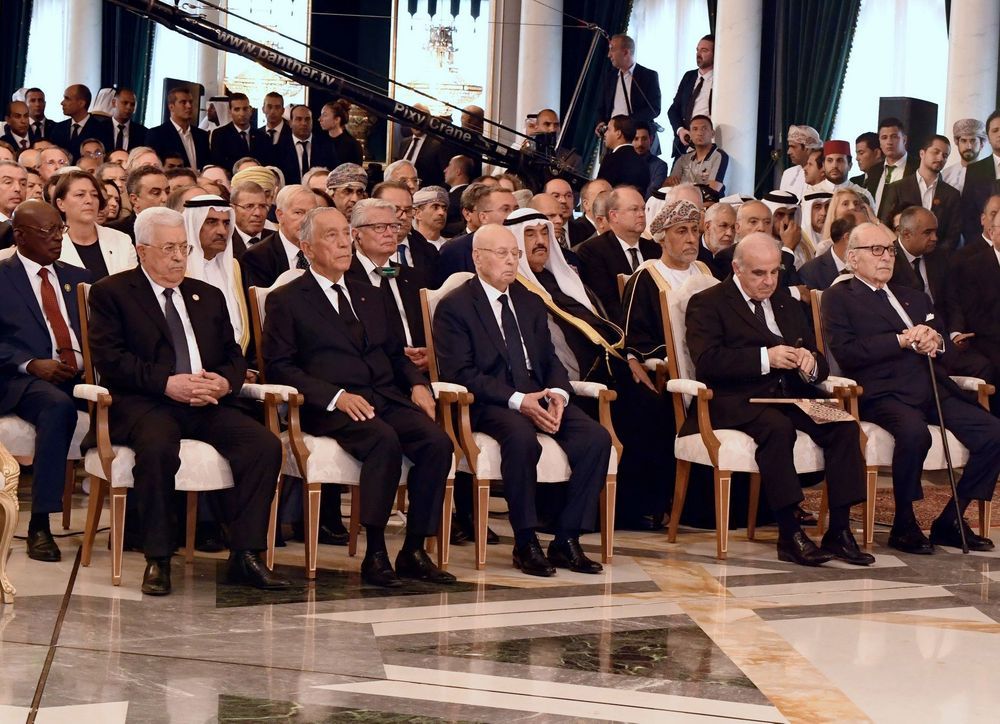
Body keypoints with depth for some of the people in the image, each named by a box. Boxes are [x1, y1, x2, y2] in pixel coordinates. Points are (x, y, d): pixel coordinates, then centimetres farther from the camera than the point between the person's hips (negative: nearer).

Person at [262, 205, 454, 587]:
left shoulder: (371, 296, 25)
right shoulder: (286, 300, 6)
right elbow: (278, 366, -4)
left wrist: (417, 384, 4)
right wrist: (335, 396, -17)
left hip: (387, 398, 6)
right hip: (330, 409, -5)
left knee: (437, 441, -23)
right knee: (385, 440, -35)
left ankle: (414, 551, -17)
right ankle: (375, 554, -30)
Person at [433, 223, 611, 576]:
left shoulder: (530, 303, 21)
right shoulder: (454, 306, 1)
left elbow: (550, 360, 18)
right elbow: (460, 373, -9)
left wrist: (557, 394, -6)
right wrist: (518, 400, -20)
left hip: (539, 397, 6)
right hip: (489, 405, -6)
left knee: (596, 437, -20)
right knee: (522, 439, -38)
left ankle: (566, 540, -14)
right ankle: (526, 543, -22)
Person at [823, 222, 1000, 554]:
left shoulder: (914, 298, 30)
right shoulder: (839, 297, 8)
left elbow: (942, 343, 26)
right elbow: (845, 352, -7)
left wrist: (936, 340, 1)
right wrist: (901, 341, -12)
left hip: (932, 389, 7)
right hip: (882, 393, -6)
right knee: (914, 432, -37)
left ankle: (950, 520, -2)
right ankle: (904, 525, -17)